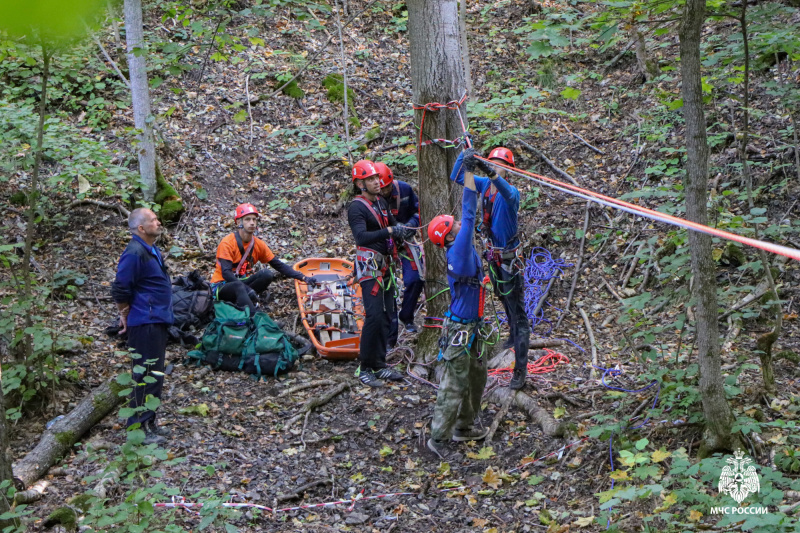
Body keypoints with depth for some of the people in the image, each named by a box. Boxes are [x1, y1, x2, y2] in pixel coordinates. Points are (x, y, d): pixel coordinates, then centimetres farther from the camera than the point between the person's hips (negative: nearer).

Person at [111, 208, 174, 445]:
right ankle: (139, 428, -2)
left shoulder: (151, 250, 14)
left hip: (157, 321, 10)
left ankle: (149, 423, 25)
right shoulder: (135, 253, -18)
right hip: (145, 324, -10)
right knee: (146, 375, -7)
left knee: (154, 374, 16)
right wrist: (126, 314, -8)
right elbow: (120, 290, -21)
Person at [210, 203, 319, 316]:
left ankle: (241, 299, -23)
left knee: (266, 274, -20)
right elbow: (226, 273, -25)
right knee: (238, 286, -41)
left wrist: (303, 278, -8)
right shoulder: (227, 243, -16)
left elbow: (279, 265, 4)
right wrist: (248, 289, -37)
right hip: (222, 286, -6)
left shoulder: (259, 244, 2)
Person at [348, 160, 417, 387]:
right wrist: (389, 231, -38)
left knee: (387, 316, 8)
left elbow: (393, 226, 16)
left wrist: (404, 231, -7)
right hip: (369, 268, -8)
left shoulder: (381, 202, 13)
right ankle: (364, 368, -5)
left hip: (385, 266, 8)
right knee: (374, 316, -14)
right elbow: (361, 236, -28)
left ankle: (379, 365, 16)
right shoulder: (356, 208, -13)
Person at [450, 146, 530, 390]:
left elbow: (509, 193, -49)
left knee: (518, 310, -5)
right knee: (503, 297, 28)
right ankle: (514, 335, 54)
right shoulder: (484, 184, -4)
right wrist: (464, 153, -15)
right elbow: (456, 177, 0)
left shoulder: (511, 192, -24)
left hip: (510, 256, -8)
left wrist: (493, 175, -66)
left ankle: (521, 369, -6)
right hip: (492, 253, 8)